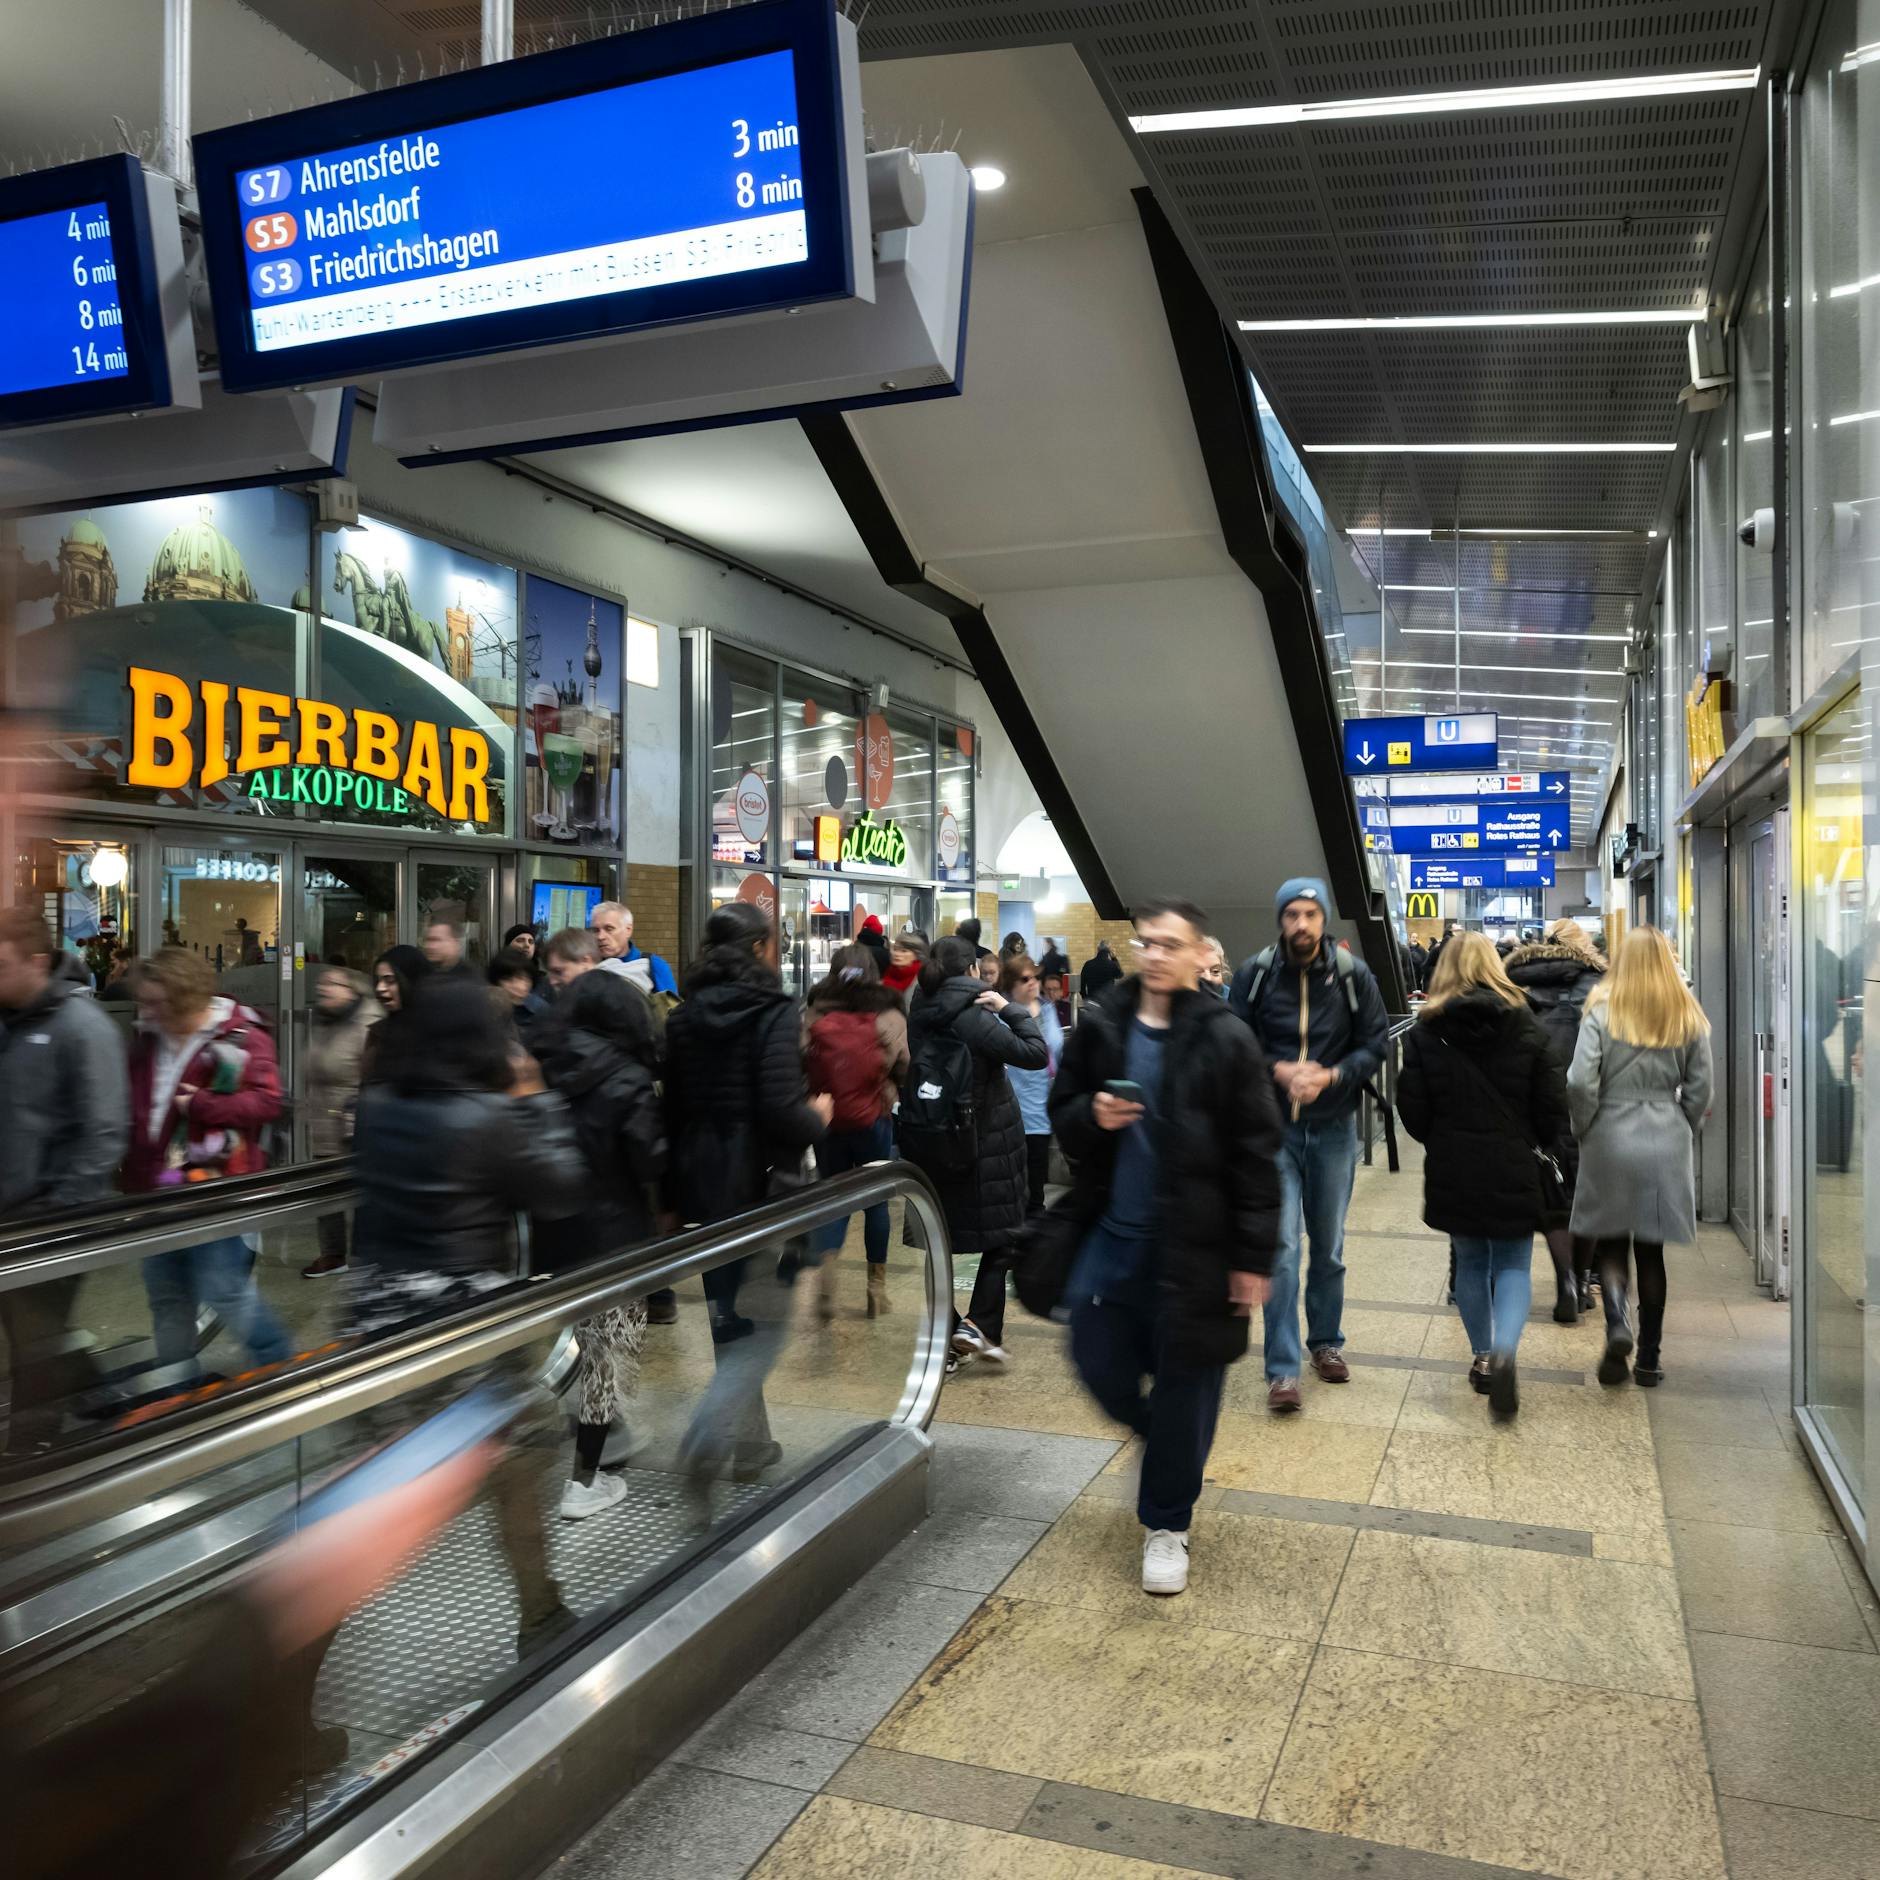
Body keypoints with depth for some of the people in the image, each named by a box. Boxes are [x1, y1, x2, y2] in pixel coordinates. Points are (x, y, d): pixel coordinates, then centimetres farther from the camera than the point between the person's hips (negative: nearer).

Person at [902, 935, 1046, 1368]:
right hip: (987, 1143, -5)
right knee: (1002, 1232, 11)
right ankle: (980, 1324, -1)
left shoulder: (919, 1018, 1)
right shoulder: (974, 1018, -18)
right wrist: (1009, 1007, -13)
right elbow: (1035, 1054, -21)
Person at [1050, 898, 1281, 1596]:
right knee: (1099, 1362, 10)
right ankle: (1163, 1436, 43)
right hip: (1110, 1232, 4)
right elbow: (1061, 1112, 12)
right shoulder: (1101, 1027, 2)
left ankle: (1166, 1523, 26)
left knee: (1183, 1383, 6)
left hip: (1192, 1244, -3)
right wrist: (1091, 1116, -13)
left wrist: (1254, 1256, -9)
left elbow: (1255, 1154, -8)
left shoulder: (1226, 1040, -8)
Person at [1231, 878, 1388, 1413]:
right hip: (1273, 1126, -1)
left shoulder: (1353, 975, -5)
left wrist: (1329, 1076, -17)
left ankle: (1326, 1341, 35)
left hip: (1333, 1127, 2)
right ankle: (1283, 1369, -1)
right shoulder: (1254, 974, -7)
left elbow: (1376, 1043, -1)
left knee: (1329, 1247, 15)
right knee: (1281, 1245, -6)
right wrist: (1278, 1071, -17)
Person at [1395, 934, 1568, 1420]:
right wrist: (1537, 1143, 18)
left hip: (1452, 1171, 1)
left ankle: (1483, 1358, 25)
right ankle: (1503, 1352, -14)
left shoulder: (1424, 1031, -4)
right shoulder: (1525, 1026, -4)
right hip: (1513, 1168, -1)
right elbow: (1552, 1103, -2)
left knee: (1471, 1263, 18)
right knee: (1513, 1266, 9)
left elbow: (1412, 1107, -4)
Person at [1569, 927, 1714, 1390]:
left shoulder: (1602, 1011, -7)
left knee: (1610, 1241, 10)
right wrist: (1683, 1131, 17)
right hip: (1667, 1143, 3)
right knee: (1651, 1248, 11)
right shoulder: (1689, 1017, 2)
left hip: (1611, 1140, -2)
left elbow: (1580, 1082, -13)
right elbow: (1699, 1088, 3)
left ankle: (1617, 1322, -15)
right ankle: (1649, 1358, 16)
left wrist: (1585, 1129, 2)